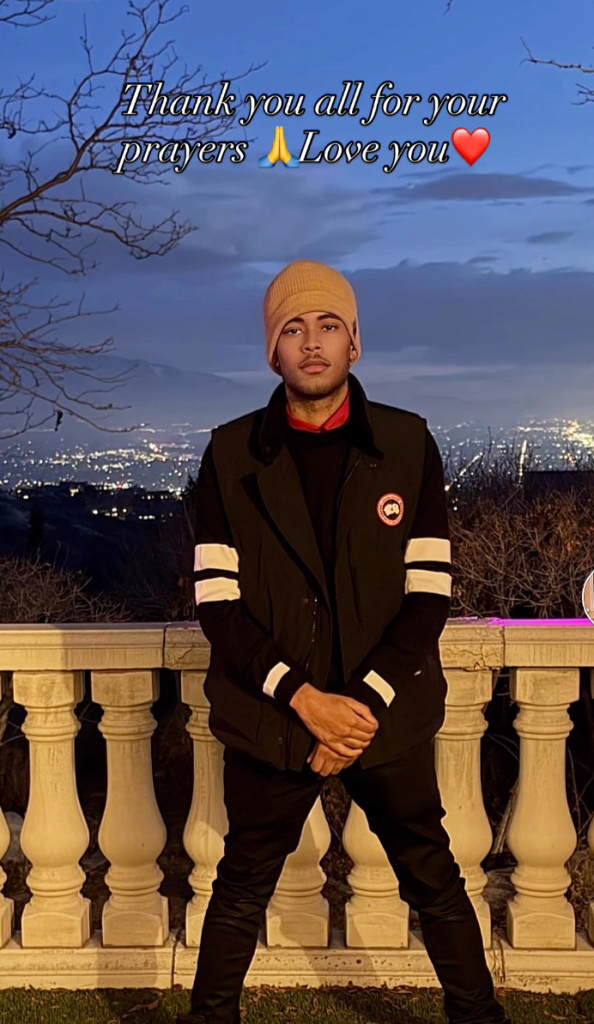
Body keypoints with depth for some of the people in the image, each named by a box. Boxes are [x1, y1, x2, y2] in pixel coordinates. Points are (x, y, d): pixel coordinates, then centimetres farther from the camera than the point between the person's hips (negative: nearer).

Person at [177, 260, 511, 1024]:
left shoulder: (409, 445, -3)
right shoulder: (230, 454, -4)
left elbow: (429, 594, -4)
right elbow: (217, 605, -7)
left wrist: (367, 701, -15)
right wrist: (305, 700, -16)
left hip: (389, 717, 0)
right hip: (271, 719, 0)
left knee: (435, 885, 13)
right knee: (242, 891, 13)